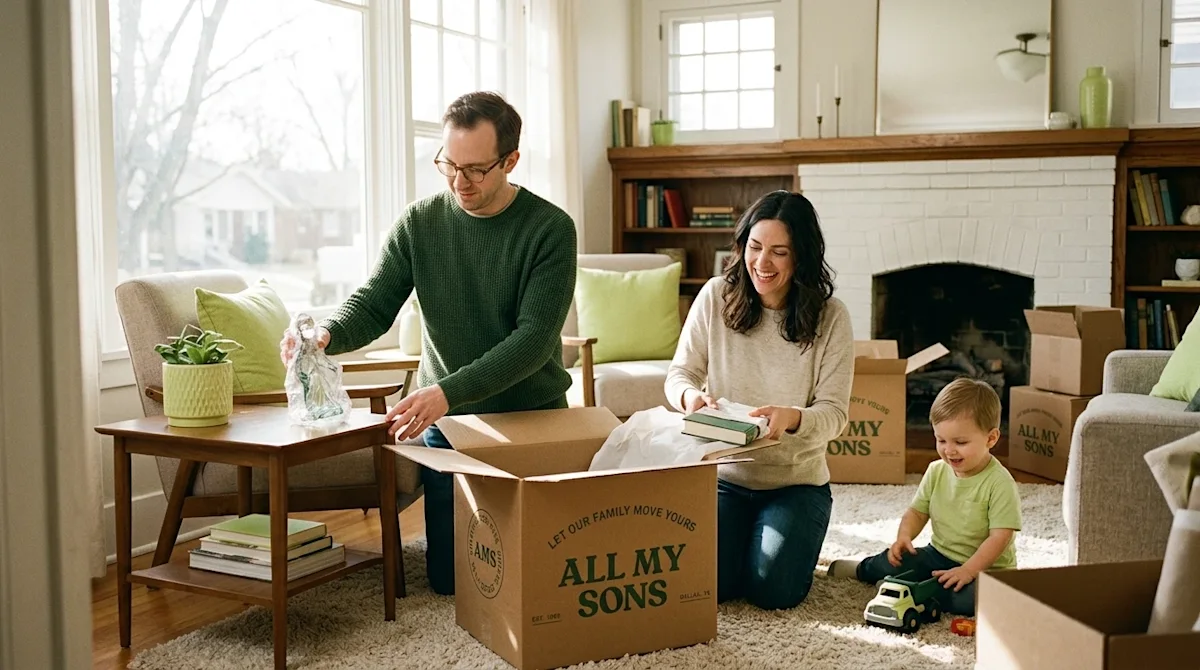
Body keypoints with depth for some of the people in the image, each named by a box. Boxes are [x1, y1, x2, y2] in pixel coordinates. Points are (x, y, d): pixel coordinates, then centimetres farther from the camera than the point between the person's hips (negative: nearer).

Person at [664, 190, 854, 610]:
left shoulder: (830, 317, -10)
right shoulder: (716, 296, -7)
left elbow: (834, 413, -11)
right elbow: (679, 372, 1)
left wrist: (792, 417, -35)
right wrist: (689, 394, -24)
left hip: (796, 481, -1)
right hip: (722, 473, 1)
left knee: (772, 591, -17)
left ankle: (791, 536, 20)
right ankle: (740, 533, 19)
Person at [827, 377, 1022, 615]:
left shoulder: (1000, 483, -18)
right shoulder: (936, 471, -1)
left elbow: (1000, 536, -20)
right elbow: (917, 511, 7)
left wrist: (967, 571, -29)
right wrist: (904, 536, -14)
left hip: (987, 567, -4)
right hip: (939, 555, 5)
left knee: (972, 598, -35)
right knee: (891, 562, -17)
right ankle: (862, 569, 17)